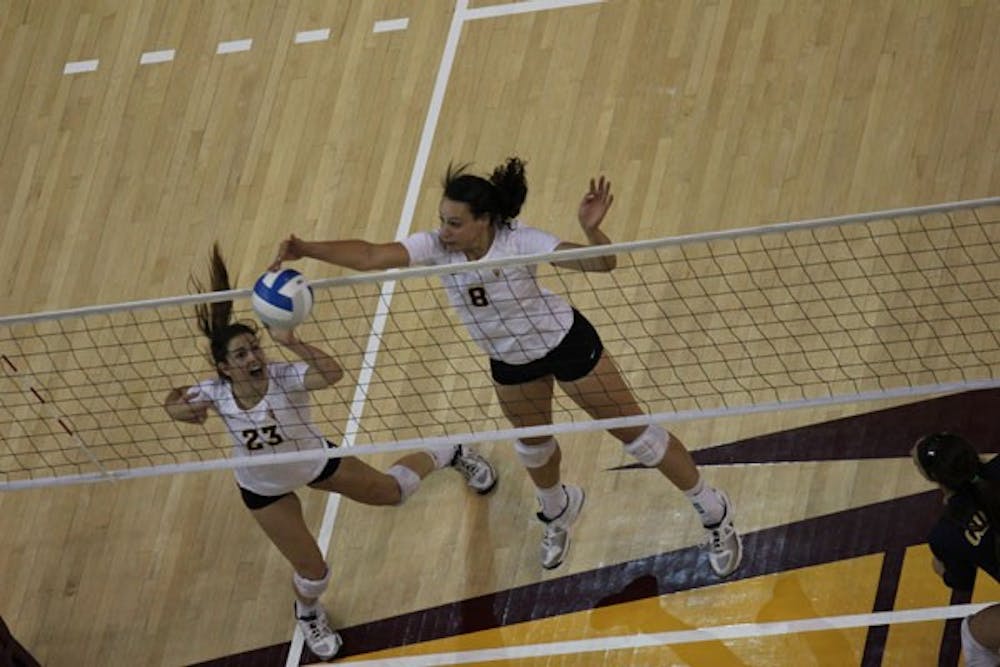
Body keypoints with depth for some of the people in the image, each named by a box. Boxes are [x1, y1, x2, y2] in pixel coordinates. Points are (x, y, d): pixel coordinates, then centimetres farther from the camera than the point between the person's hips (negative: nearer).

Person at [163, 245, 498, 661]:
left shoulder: (284, 377, -38)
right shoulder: (215, 393, -29)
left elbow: (332, 373, -59)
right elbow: (174, 400, -8)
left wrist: (292, 343, -73)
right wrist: (178, 409, -33)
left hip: (315, 460, 0)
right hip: (264, 490, 1)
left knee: (391, 492, 23)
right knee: (312, 572, 5)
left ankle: (447, 455, 57)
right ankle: (308, 615, 45)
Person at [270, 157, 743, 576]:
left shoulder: (519, 242, -33)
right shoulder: (435, 247, -22)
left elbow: (600, 263, -36)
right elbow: (372, 255, -33)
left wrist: (591, 228, -57)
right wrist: (308, 250, -46)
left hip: (565, 343, -5)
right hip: (509, 361, 5)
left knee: (632, 432, 6)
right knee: (532, 441, 27)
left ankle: (713, 511, 24)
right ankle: (557, 510, 61)